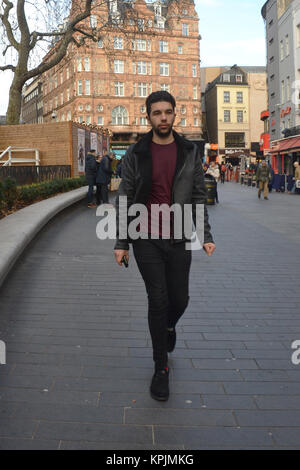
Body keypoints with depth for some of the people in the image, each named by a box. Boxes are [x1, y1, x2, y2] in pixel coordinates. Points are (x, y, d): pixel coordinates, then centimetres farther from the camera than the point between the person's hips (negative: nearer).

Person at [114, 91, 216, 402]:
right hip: (146, 240, -1)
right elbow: (124, 199, 1)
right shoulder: (135, 154, 0)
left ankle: (169, 326, 46)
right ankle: (161, 367, 17)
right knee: (158, 300, 0)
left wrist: (206, 235, -2)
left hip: (179, 239, 2)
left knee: (179, 299, 8)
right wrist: (121, 242, -2)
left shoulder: (190, 153, 4)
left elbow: (198, 197, 6)